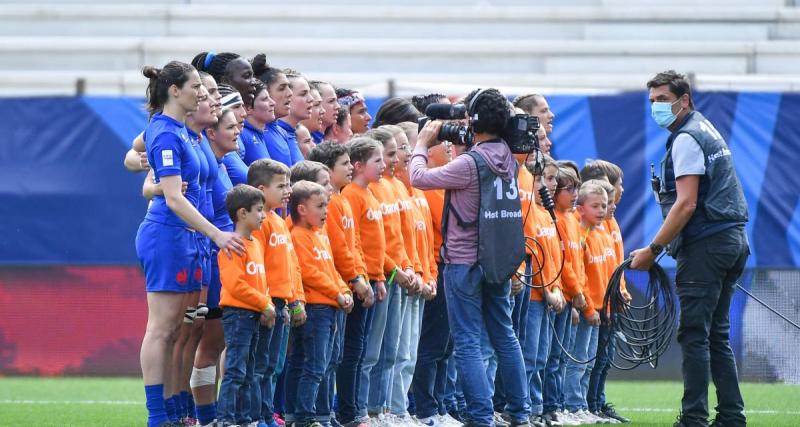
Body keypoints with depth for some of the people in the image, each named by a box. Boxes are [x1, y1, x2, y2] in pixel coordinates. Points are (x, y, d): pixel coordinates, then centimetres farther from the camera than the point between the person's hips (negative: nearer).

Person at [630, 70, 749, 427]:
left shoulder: (686, 140, -11)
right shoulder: (707, 130, 20)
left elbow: (686, 204, -18)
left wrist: (653, 250, -16)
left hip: (705, 247, -10)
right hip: (732, 242, 10)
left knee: (694, 335, -10)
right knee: (717, 335, 12)